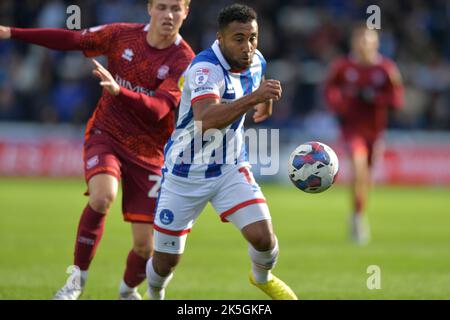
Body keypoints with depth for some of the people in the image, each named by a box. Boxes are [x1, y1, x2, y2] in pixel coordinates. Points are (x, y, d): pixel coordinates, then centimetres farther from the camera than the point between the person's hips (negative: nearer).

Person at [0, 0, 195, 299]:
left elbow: (158, 110, -25)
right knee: (103, 196, -32)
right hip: (105, 136, 1)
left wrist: (119, 91, -42)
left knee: (144, 245, -4)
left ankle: (128, 291, 31)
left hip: (149, 155, 0)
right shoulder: (122, 35, -3)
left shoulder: (184, 61, -13)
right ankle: (78, 277, -12)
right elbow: (71, 39, 5)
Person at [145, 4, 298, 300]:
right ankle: (154, 296, 40)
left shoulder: (256, 62, -4)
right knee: (165, 263, 4)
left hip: (230, 169, 5)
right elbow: (205, 120, -44)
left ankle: (263, 277, 19)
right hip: (185, 174, -5)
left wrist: (265, 103, 33)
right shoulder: (205, 67, -27)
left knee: (262, 236, -16)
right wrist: (253, 98, -50)